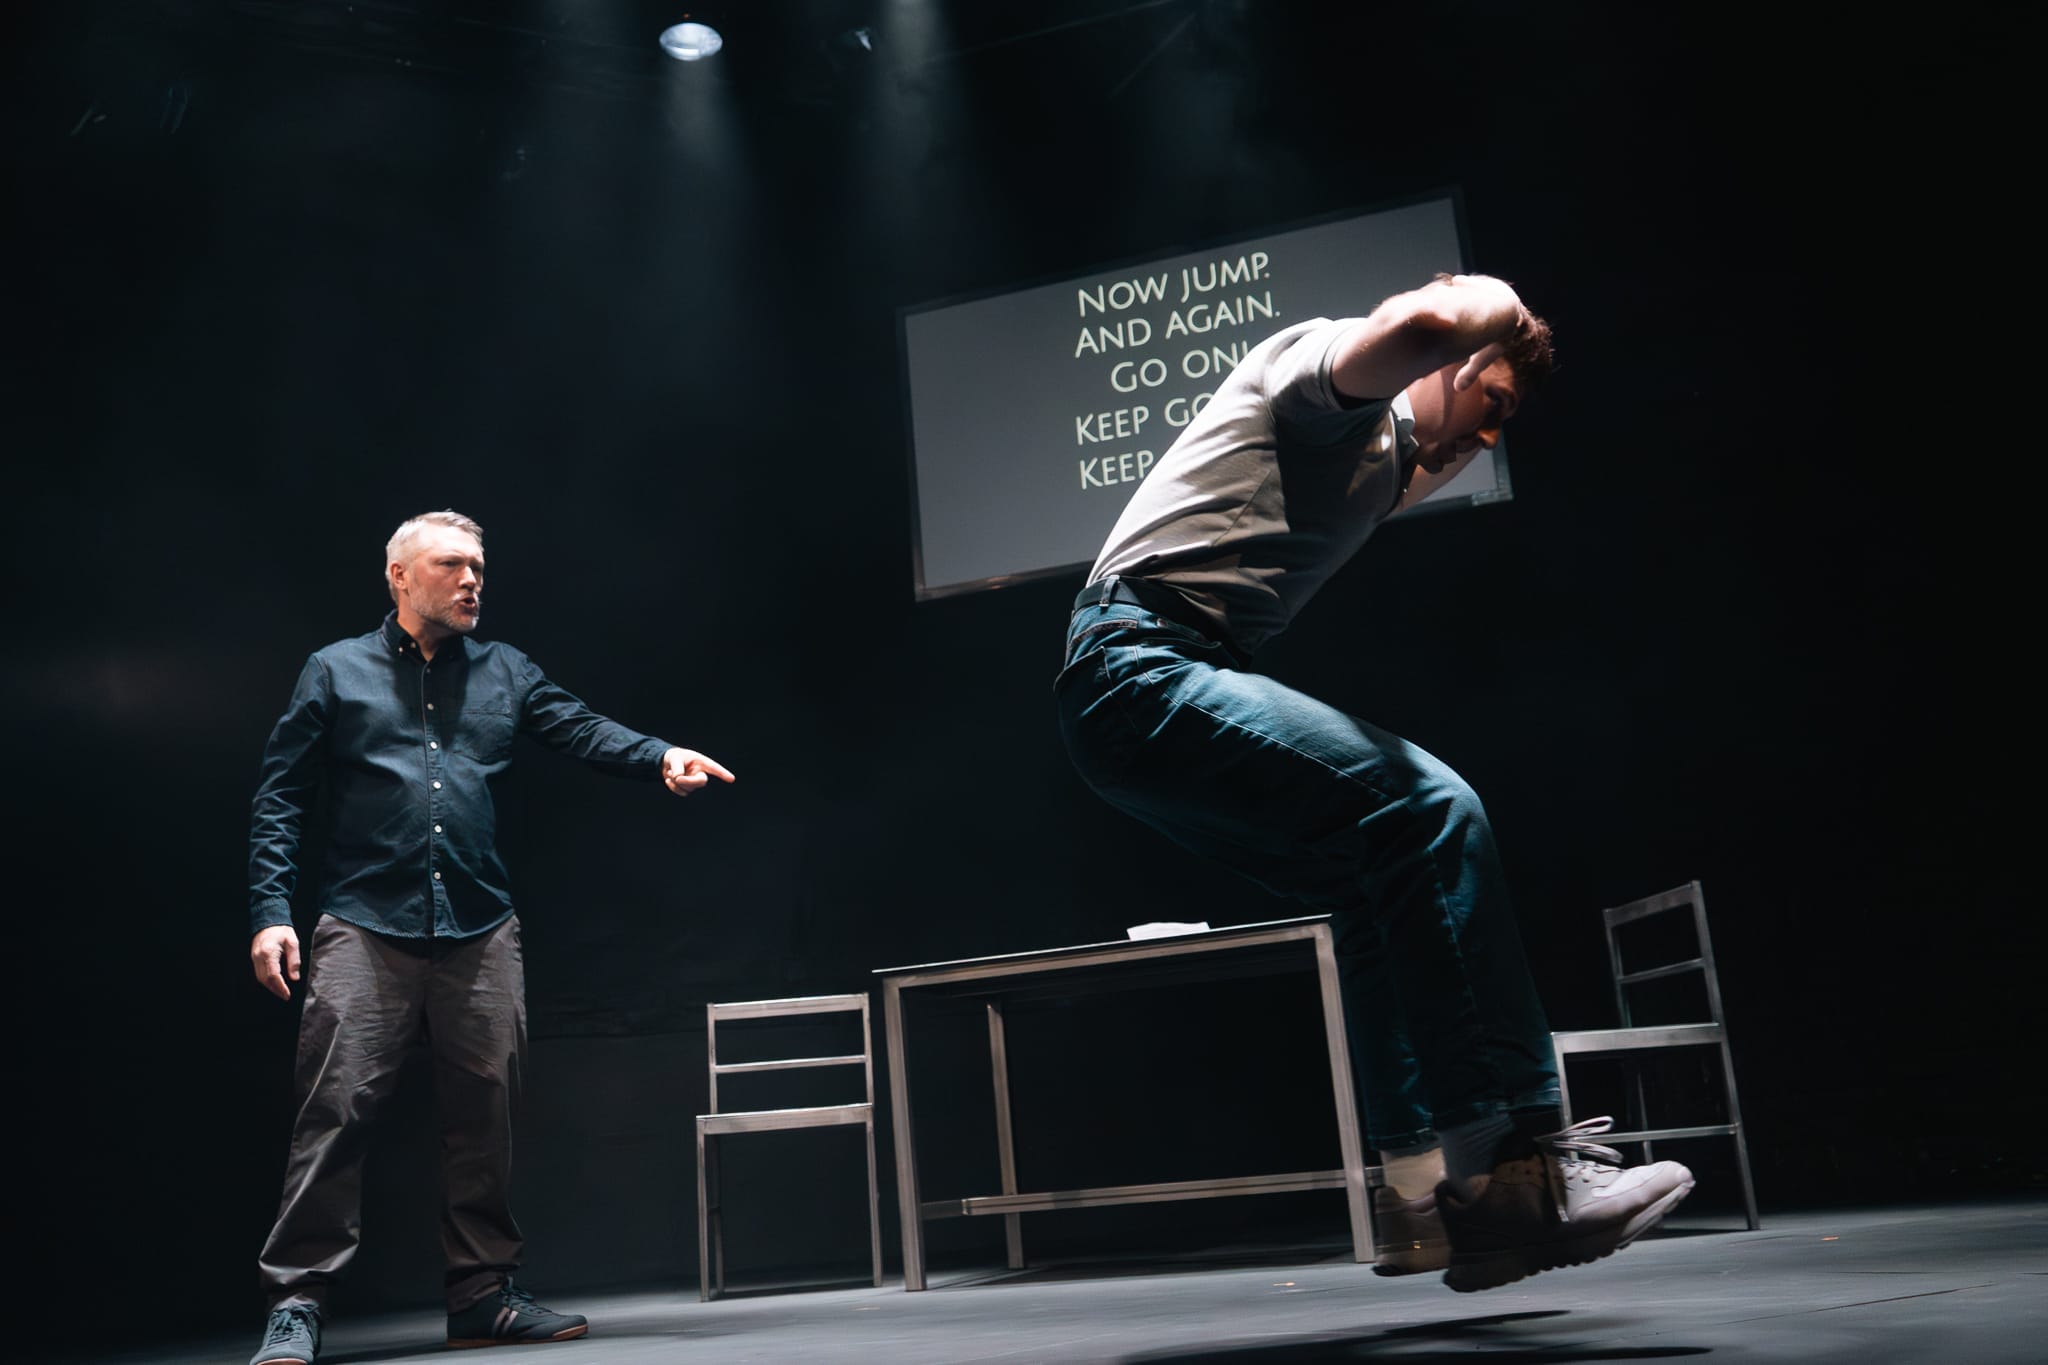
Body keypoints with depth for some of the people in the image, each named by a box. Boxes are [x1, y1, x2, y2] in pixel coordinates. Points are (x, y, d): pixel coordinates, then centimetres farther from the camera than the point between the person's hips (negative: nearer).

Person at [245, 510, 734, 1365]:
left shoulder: (504, 672, 17)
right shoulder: (337, 672, 10)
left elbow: (581, 730, 3)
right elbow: (279, 801, 7)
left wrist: (660, 758, -17)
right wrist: (270, 912, -4)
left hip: (482, 935, 3)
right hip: (365, 929, -3)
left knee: (485, 1116, 5)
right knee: (335, 1108, -8)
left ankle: (483, 1296, 17)